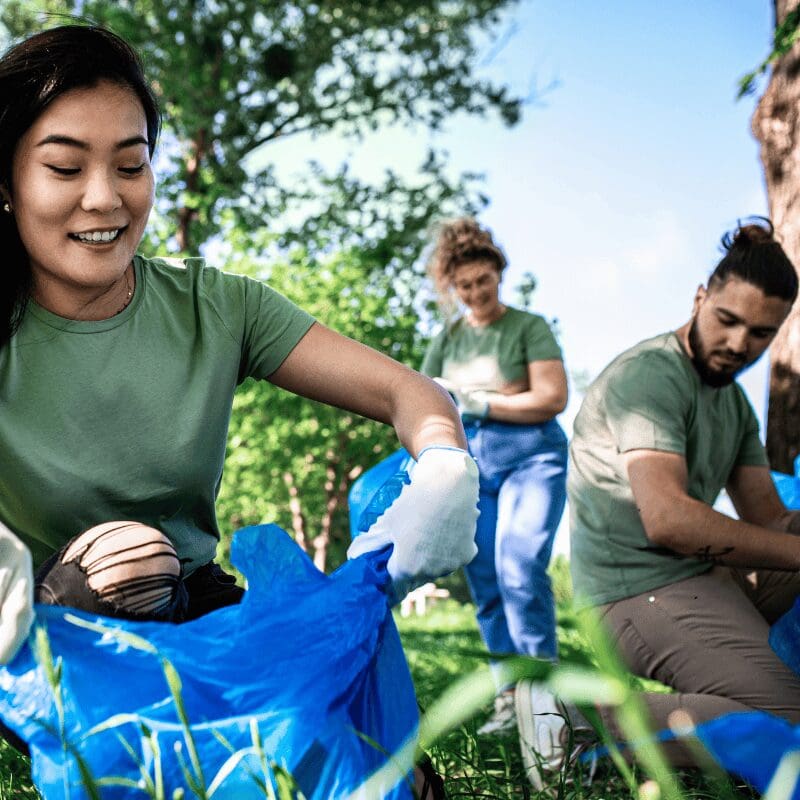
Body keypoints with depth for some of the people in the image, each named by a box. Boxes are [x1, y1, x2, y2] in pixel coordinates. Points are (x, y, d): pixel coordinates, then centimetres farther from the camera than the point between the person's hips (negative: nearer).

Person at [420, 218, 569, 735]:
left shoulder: (529, 327, 0)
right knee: (486, 584, 3)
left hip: (530, 457, -5)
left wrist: (479, 402, -9)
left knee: (520, 567, -21)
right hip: (467, 462, 5)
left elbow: (553, 398, -9)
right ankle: (510, 696, 10)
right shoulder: (449, 337, 15)